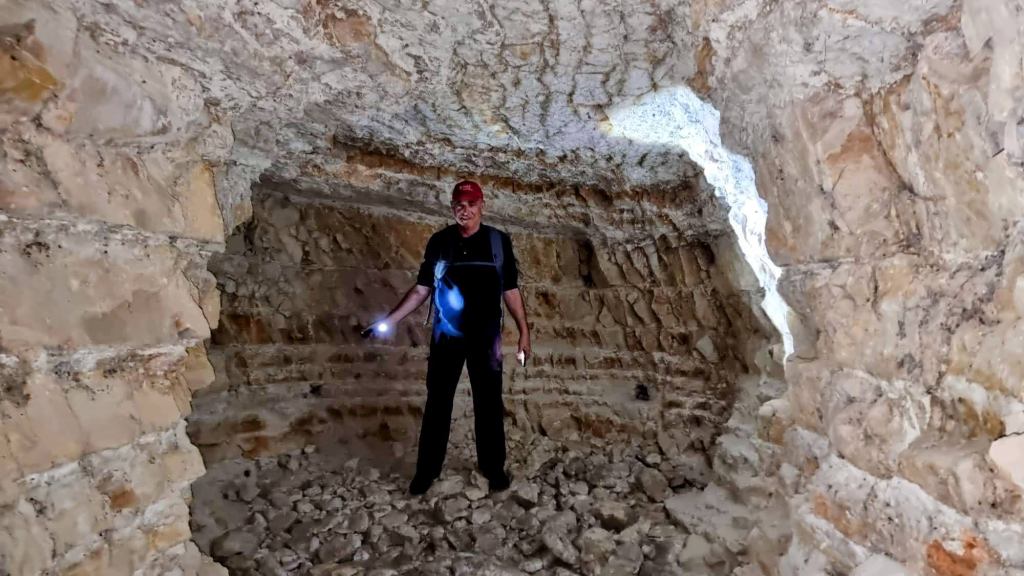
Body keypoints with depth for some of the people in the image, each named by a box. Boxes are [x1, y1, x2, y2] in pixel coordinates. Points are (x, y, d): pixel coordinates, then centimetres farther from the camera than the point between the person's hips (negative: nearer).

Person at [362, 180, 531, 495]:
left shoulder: (499, 241, -2)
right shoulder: (439, 241, 1)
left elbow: (510, 290, 1)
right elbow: (421, 289, 2)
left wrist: (524, 331, -2)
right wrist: (389, 320, -5)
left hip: (485, 336, -1)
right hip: (446, 336, 1)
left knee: (489, 403, 9)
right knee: (437, 402, 9)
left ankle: (494, 467, 24)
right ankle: (427, 469, 22)